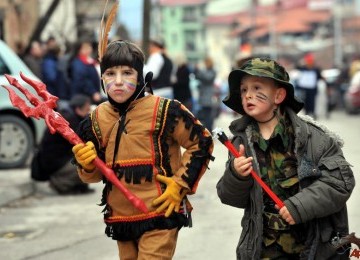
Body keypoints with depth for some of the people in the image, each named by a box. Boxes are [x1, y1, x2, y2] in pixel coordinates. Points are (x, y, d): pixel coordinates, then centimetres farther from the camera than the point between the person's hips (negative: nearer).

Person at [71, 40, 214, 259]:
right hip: (120, 219, 6)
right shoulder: (98, 119, 6)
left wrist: (181, 184, -8)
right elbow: (96, 175, 13)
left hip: (160, 215, -6)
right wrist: (88, 166, -10)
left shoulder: (164, 111, -10)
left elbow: (201, 142, -2)